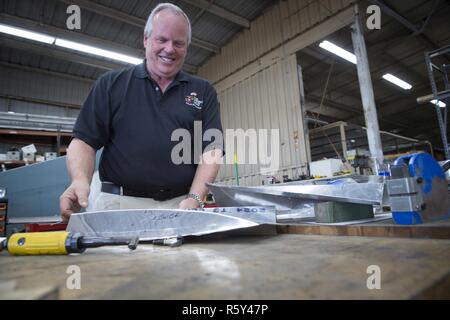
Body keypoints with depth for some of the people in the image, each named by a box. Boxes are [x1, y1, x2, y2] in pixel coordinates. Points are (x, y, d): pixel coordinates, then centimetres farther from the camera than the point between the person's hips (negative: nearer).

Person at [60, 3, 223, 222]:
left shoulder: (203, 91, 10)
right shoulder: (111, 84, 9)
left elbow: (212, 149, 2)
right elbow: (85, 140, 6)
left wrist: (194, 198, -11)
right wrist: (80, 180, -14)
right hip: (119, 204, 0)